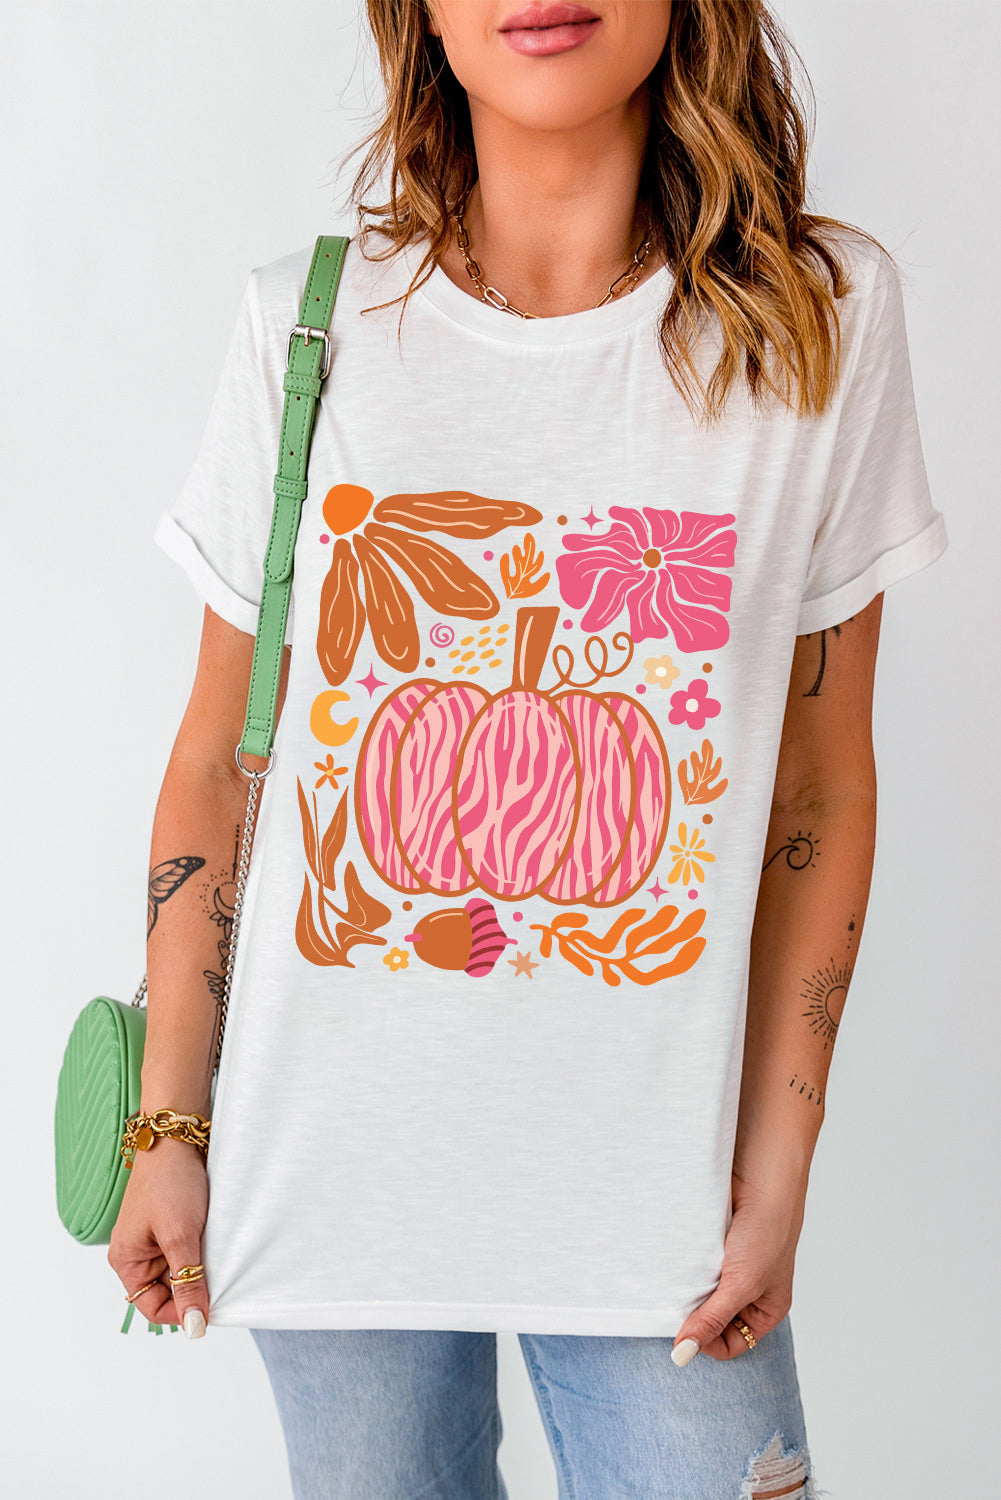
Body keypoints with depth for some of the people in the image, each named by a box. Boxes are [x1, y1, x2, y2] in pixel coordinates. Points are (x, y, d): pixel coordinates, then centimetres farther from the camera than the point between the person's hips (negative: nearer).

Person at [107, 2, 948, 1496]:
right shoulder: (307, 323, -5)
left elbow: (821, 789, -2)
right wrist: (169, 1124, 2)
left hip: (653, 1182, 0)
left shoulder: (822, 316, -6)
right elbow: (216, 767, 1)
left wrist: (778, 1175, -1)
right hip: (332, 1170, 1)